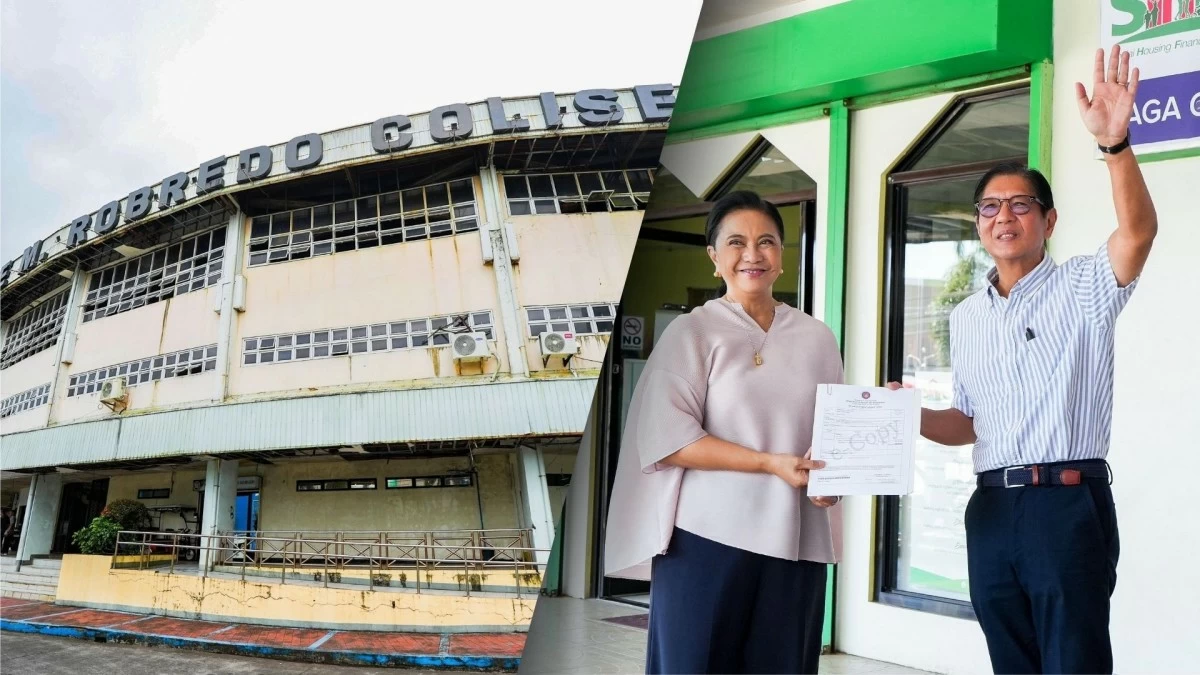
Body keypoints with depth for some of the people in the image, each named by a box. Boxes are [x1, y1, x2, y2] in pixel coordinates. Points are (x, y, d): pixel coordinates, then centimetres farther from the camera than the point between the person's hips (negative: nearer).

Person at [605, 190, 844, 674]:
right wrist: (771, 463, -17)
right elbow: (666, 438, -11)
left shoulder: (817, 338, 11)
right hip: (708, 538, -3)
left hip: (795, 542, 4)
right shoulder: (691, 333, -1)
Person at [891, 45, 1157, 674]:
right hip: (991, 509, 6)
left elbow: (1138, 232, -22)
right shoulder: (966, 318, 15)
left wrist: (1114, 142, -36)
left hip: (1067, 504, -6)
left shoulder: (1081, 287, -1)